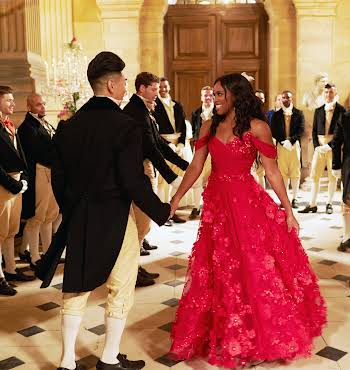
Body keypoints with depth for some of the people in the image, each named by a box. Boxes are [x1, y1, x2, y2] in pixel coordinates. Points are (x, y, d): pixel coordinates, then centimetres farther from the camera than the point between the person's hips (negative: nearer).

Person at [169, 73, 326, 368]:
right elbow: (195, 168, 6)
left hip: (248, 204, -4)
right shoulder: (209, 126, 6)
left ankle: (261, 335, 24)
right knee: (219, 274, 12)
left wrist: (288, 211, -6)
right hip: (216, 204, 5)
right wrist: (175, 200, -1)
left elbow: (272, 172, -6)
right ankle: (225, 336, 31)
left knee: (255, 271, 3)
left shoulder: (256, 127, -7)